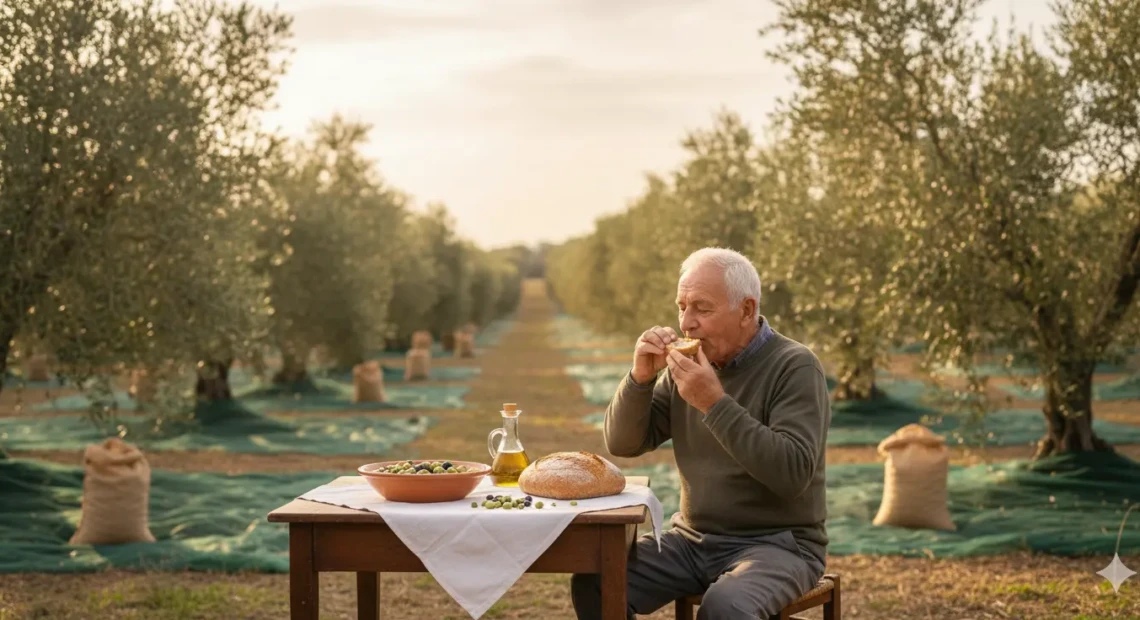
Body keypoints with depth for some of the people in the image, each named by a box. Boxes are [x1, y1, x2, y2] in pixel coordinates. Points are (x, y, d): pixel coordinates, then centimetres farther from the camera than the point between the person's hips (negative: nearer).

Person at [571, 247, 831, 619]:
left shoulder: (794, 367, -12)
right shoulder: (687, 365, 6)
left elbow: (794, 472, -24)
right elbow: (622, 445, 7)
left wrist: (716, 403, -27)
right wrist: (641, 377, -10)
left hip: (778, 543, -6)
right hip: (693, 540, 6)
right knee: (594, 581, -14)